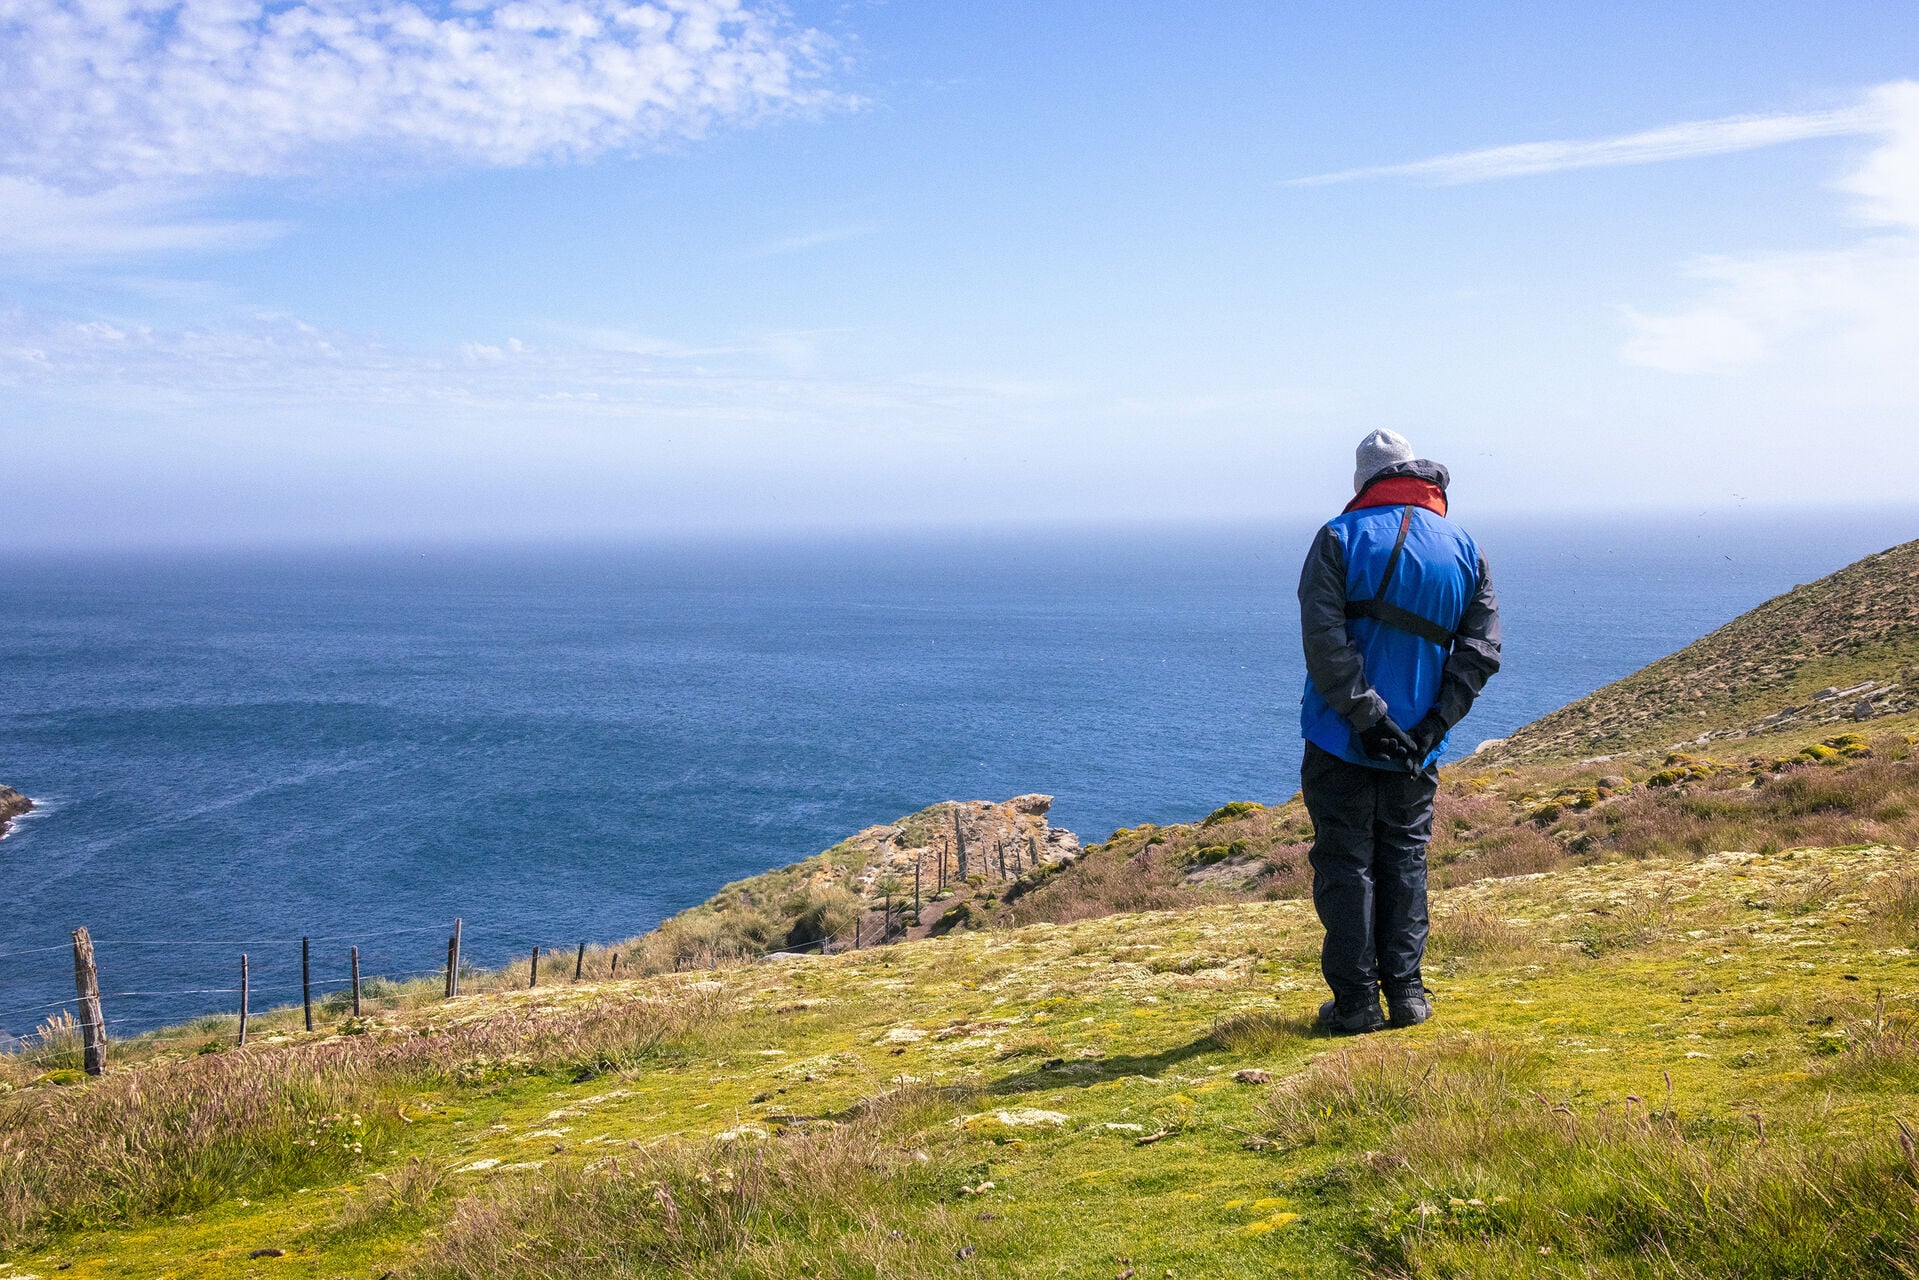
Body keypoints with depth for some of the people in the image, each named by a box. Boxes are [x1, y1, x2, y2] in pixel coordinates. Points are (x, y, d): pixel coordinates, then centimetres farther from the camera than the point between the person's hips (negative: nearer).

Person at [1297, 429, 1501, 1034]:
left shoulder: (1341, 537, -6)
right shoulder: (1463, 548, 7)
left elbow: (1324, 641, -16)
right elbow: (1480, 649, 1)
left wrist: (1368, 717, -15)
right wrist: (1433, 725, -4)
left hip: (1341, 739, -3)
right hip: (1417, 746, 3)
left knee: (1344, 862, 4)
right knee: (1405, 858, 15)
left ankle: (1356, 1001, 6)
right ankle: (1406, 993, 16)